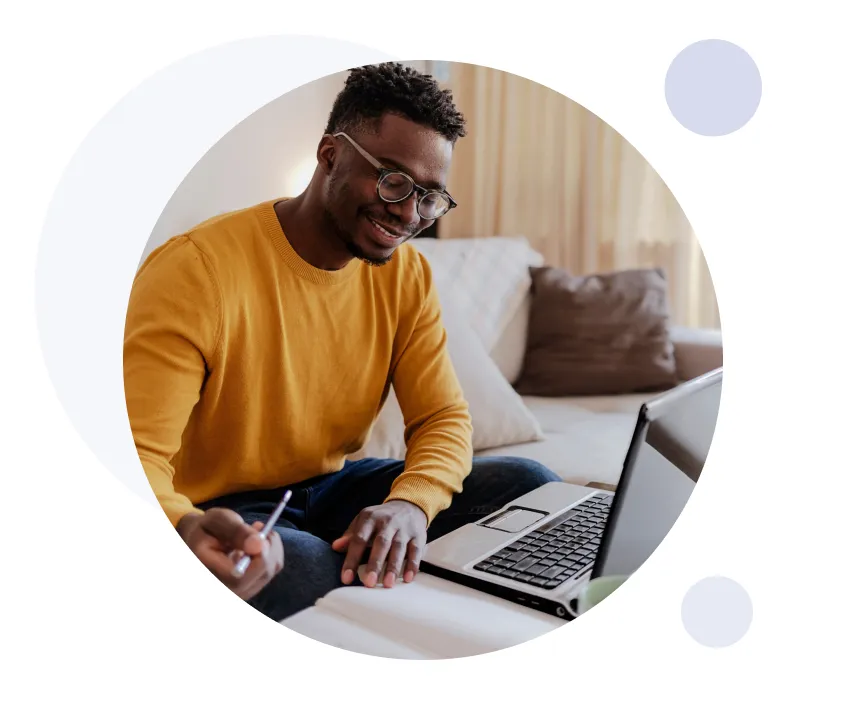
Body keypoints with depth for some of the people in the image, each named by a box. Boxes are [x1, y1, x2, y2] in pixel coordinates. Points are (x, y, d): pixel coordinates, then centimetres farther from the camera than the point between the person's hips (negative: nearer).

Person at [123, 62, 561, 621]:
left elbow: (445, 418, -3)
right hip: (220, 512, -5)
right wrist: (190, 530, -49)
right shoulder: (196, 271, -21)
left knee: (530, 486, -10)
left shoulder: (407, 275, -2)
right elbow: (133, 453, -25)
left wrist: (411, 502, -27)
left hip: (334, 487, 6)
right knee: (307, 566, -39)